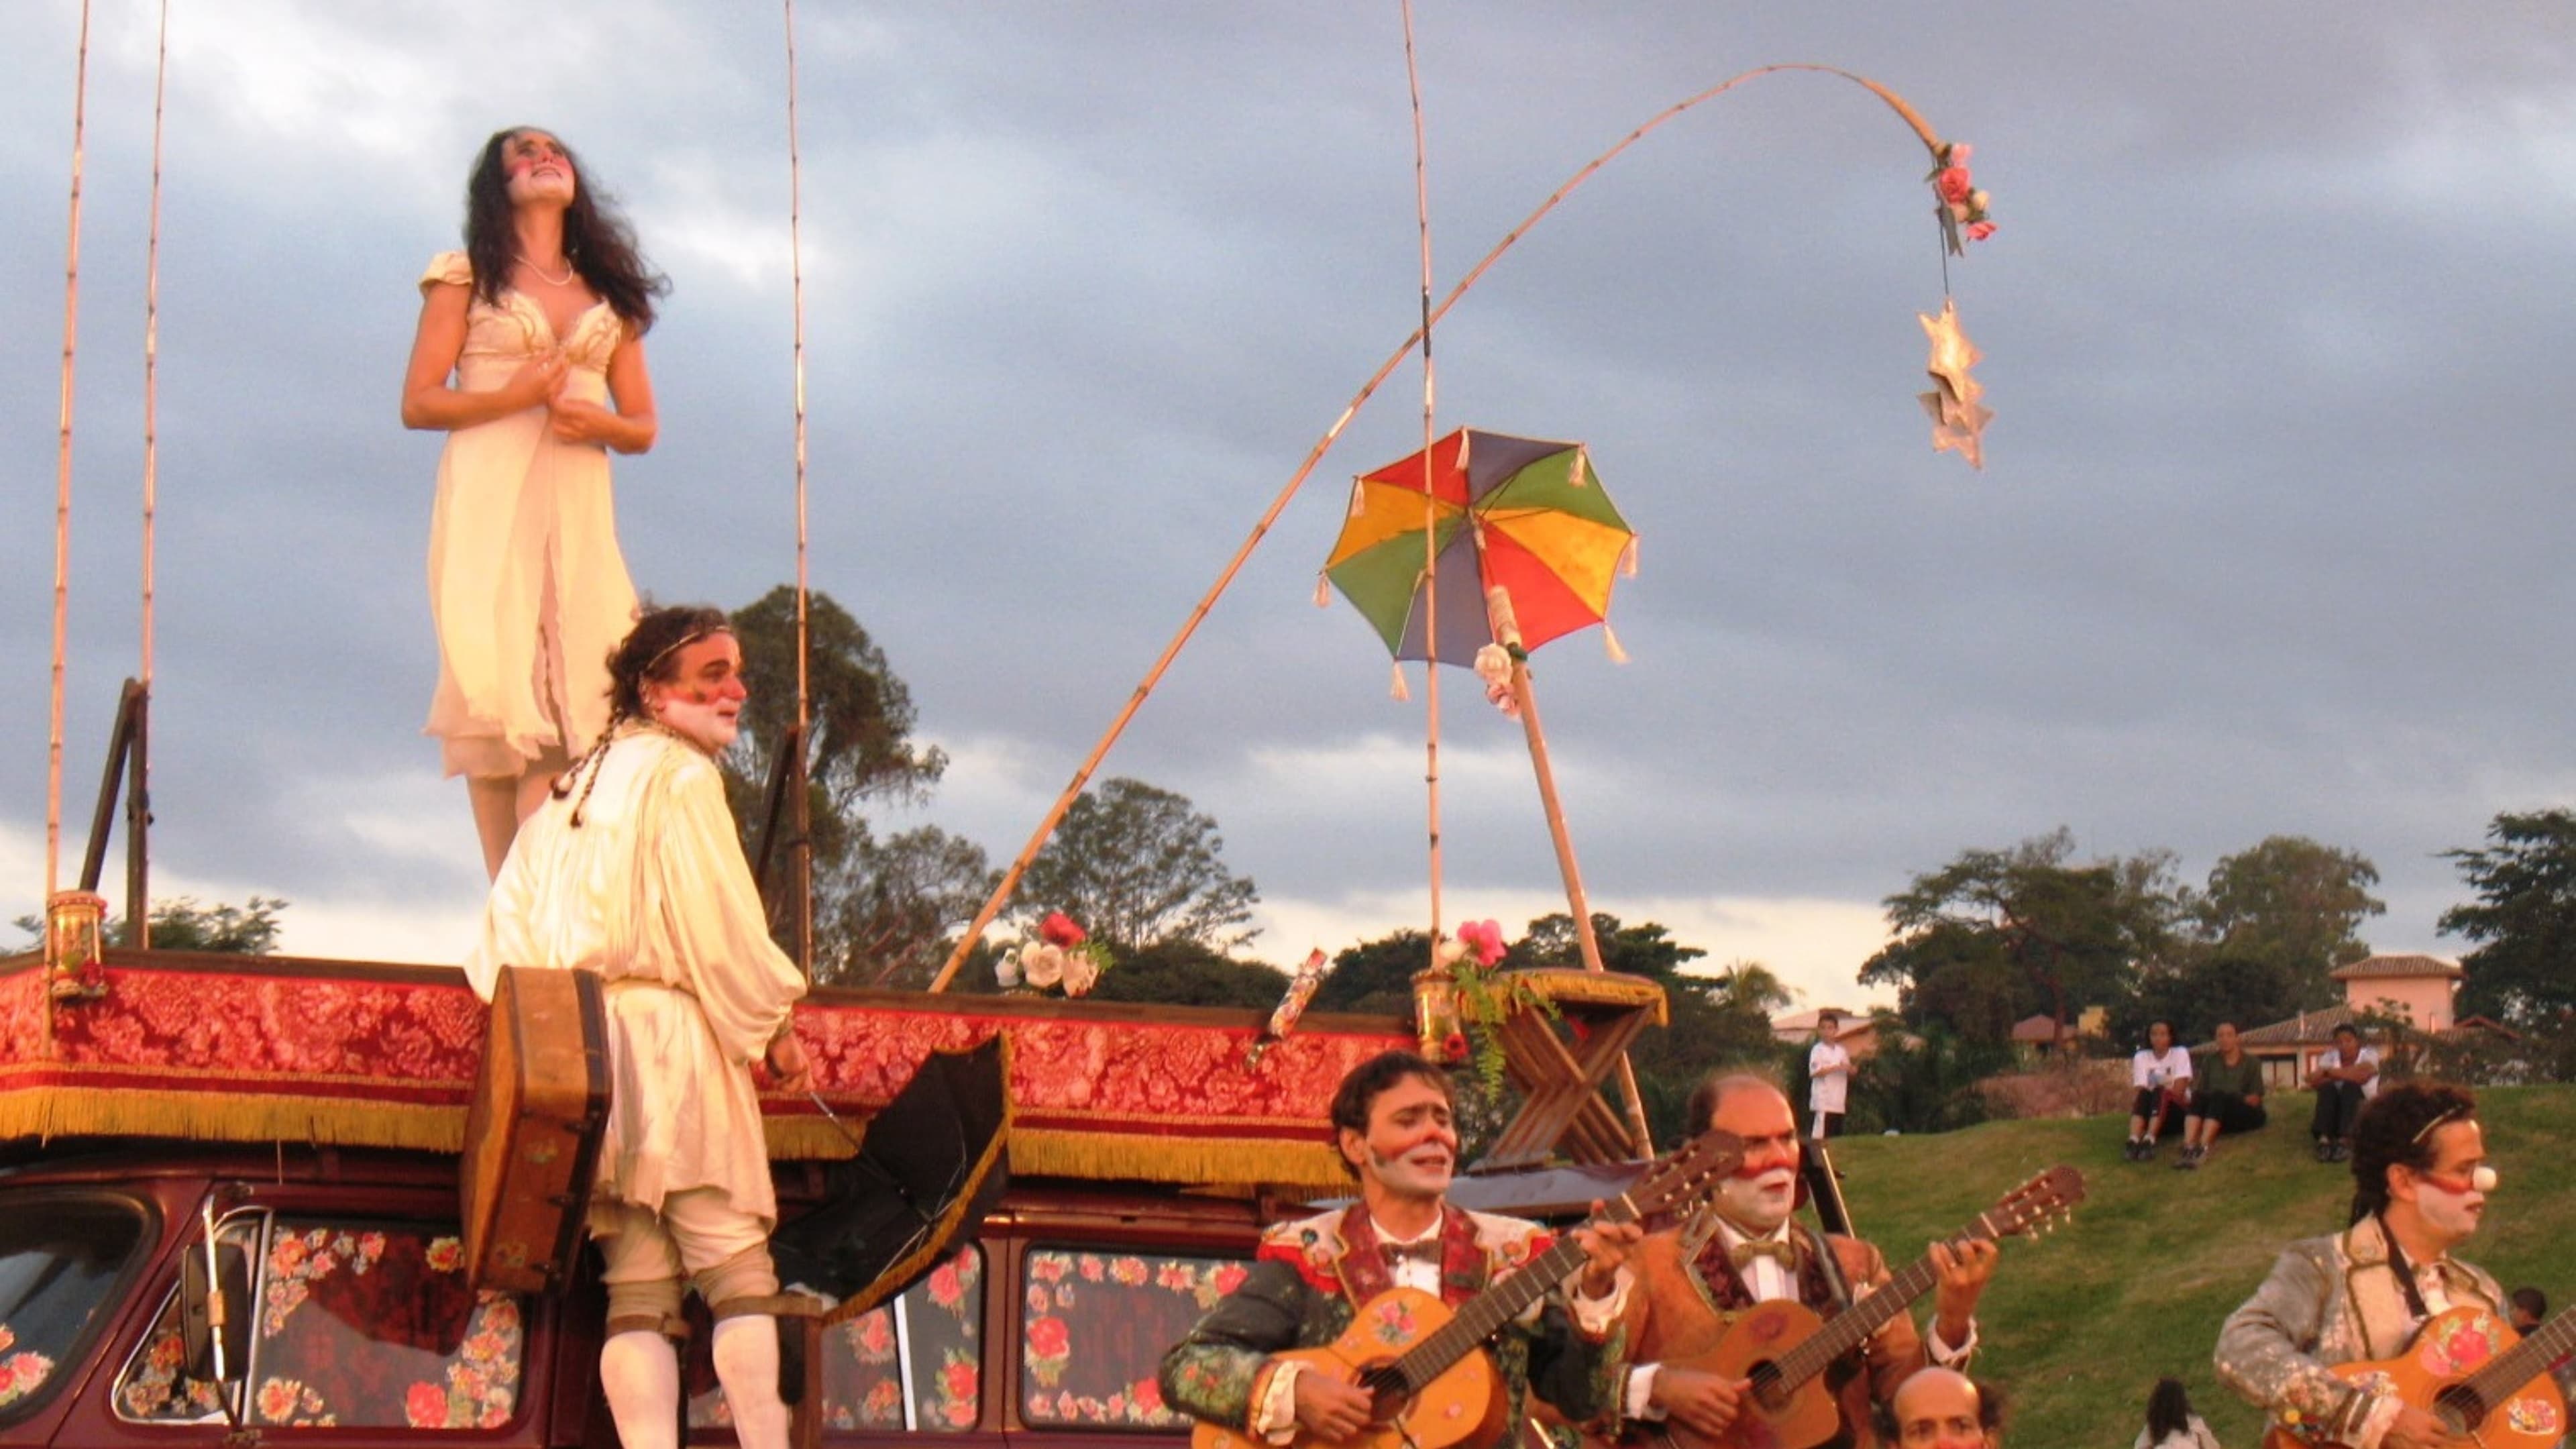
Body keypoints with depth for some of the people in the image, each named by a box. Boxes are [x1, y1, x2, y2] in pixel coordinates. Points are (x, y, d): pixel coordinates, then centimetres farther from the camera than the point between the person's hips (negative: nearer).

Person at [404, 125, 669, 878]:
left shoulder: (609, 295, 21)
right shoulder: (467, 277, 11)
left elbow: (643, 426, 18)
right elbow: (418, 403, 3)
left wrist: (596, 421, -4)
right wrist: (511, 397, -12)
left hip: (577, 507, 3)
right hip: (488, 504, -3)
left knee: (570, 700, -10)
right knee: (496, 690, -12)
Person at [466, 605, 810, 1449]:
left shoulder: (574, 787, 21)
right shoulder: (680, 774, -3)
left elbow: (508, 931, 16)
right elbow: (717, 926, -10)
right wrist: (773, 1024, 0)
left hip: (582, 1047, 8)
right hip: (672, 1037, -7)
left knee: (635, 1288, 0)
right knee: (737, 1267, -10)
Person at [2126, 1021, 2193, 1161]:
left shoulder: (2180, 1054, -2)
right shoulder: (2141, 1057, 4)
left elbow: (2179, 1090, -11)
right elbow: (2140, 1091, -8)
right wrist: (2136, 1101, -29)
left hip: (2177, 1106, -2)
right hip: (2151, 1109, 2)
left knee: (2161, 1093, -34)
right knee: (2143, 1096, -31)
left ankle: (2149, 1142, -53)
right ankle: (2133, 1142, -52)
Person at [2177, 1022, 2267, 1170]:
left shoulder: (2251, 1063, 11)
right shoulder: (2210, 1061, 19)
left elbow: (2256, 1098, 3)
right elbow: (2200, 1090, 10)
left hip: (2244, 1115, -2)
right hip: (2212, 1115, 2)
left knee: (2219, 1096, -35)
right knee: (2199, 1096, -32)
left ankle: (2203, 1149, -57)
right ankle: (2188, 1148, -57)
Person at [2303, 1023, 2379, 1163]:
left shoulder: (2369, 1054, -2)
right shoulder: (2329, 1056, 6)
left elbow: (2362, 1075, -25)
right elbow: (2314, 1082, -12)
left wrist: (2331, 1073, -16)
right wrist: (2345, 1075, -18)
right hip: (2334, 1112, 2)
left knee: (2351, 1086, -28)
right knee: (2327, 1086, -24)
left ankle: (2345, 1141, -43)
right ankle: (2324, 1140, -41)